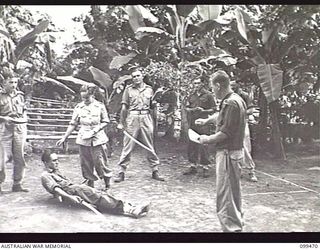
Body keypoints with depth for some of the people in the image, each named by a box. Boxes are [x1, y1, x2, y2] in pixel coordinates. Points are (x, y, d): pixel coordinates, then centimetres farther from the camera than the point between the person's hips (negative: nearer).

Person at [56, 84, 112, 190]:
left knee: (100, 162, -1)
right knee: (86, 164, 5)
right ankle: (90, 185, 20)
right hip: (83, 140, 2)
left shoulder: (100, 106, -3)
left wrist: (96, 130, -12)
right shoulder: (79, 107, 2)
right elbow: (73, 124, 7)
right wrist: (64, 138, 3)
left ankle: (107, 184, 17)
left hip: (98, 139, -2)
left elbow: (105, 122, 3)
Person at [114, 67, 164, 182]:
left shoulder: (149, 89, 12)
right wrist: (121, 123, 4)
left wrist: (154, 104, 1)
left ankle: (155, 171, 15)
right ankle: (121, 172, 5)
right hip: (132, 118, -2)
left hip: (146, 118, 2)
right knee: (127, 147, -2)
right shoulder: (128, 89, 6)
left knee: (150, 147, 6)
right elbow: (124, 107, 5)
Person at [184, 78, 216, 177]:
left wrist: (203, 111, -16)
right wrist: (192, 109, -6)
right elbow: (187, 108, 15)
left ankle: (205, 167, 5)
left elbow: (213, 109, -1)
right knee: (191, 145, 7)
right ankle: (193, 166, 19)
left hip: (203, 124, -5)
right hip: (192, 124, 5)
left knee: (203, 146, -6)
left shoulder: (208, 95, 0)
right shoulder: (192, 96, 16)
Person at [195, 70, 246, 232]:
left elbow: (226, 132, -24)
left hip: (228, 153, -11)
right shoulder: (235, 100, 12)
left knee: (225, 195, -5)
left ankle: (231, 227, 2)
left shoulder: (231, 103, -20)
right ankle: (237, 224, 35)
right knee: (233, 191, 21)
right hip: (233, 151, 11)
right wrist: (207, 120, 37)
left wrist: (207, 139, -10)